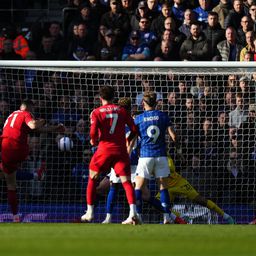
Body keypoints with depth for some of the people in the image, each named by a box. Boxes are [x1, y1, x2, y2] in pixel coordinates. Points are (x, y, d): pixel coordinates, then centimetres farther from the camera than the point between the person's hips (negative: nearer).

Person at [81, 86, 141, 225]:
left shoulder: (96, 112, 1)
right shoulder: (122, 111, 8)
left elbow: (93, 132, -11)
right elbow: (134, 129, 4)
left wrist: (93, 141, 10)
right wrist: (127, 139, 22)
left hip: (104, 149, -1)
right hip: (121, 150, 1)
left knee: (92, 178, 18)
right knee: (126, 181, -4)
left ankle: (90, 212, 20)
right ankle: (133, 212, -24)